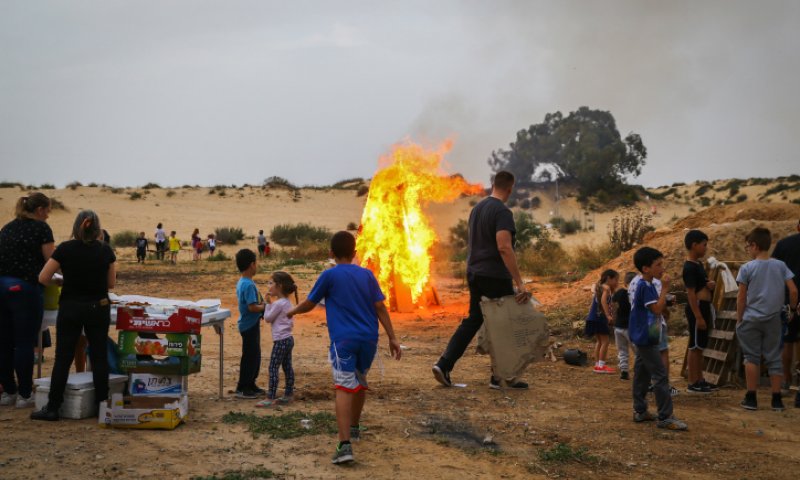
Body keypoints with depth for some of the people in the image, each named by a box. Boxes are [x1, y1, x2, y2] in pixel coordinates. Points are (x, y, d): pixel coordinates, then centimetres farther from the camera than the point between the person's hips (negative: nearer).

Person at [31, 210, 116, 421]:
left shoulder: (65, 249, -8)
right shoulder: (105, 250, -3)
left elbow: (43, 278, -7)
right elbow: (111, 283, 2)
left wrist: (63, 281, 10)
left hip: (71, 308, -1)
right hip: (99, 307, 1)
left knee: (63, 358, 4)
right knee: (99, 356, 8)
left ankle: (52, 408, 8)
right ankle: (102, 404, 11)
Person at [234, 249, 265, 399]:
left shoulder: (241, 282, 10)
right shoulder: (249, 285, -22)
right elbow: (252, 307, -26)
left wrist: (262, 303, 6)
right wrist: (264, 307, -10)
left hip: (250, 324, 10)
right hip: (250, 325, -10)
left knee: (255, 355, 17)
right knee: (250, 357, -2)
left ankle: (250, 384, 26)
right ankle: (242, 388, 6)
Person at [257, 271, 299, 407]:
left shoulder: (278, 303, -17)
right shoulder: (287, 302, 12)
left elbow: (267, 318, -10)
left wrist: (268, 303, -2)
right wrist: (270, 304, 12)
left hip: (281, 341, -10)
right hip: (288, 339, 10)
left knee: (273, 368, -8)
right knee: (287, 367, 14)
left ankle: (270, 398, -8)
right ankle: (288, 394, 20)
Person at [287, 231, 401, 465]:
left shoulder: (330, 275, -1)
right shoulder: (367, 275, 9)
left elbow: (309, 304, 8)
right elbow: (380, 307, 6)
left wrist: (292, 312, 28)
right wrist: (392, 338, 9)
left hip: (344, 340, -5)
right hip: (369, 339, 5)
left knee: (344, 388, -11)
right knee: (360, 382, 23)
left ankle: (345, 444, -23)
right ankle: (354, 427, 42)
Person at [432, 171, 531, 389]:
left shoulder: (477, 208, 13)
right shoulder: (503, 212, -15)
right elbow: (504, 248, -26)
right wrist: (519, 283, -28)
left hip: (474, 274, 8)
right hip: (495, 277, -8)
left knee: (472, 320, 14)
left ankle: (444, 365, 4)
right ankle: (501, 377, 11)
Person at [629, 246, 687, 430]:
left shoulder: (645, 285, 12)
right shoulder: (645, 286, -17)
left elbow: (661, 309, 16)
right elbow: (657, 309, -24)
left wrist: (663, 289, 5)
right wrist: (665, 288, -18)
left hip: (642, 339, 10)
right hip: (646, 339, -10)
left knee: (642, 374, 14)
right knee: (660, 376, -9)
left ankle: (640, 411, 20)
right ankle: (665, 417, -7)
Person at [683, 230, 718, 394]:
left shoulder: (698, 264, 13)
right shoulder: (690, 267, -17)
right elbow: (691, 293, -20)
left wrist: (710, 285, 1)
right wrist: (698, 317, -23)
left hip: (704, 307, 10)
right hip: (697, 309, -10)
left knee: (700, 346, 14)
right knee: (695, 347, -4)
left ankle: (699, 380, 21)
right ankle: (692, 383, 1)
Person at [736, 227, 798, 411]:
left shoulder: (747, 268, -8)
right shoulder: (780, 265, 0)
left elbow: (741, 297, -4)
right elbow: (793, 291, -3)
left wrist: (739, 319, 6)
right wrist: (793, 307, 16)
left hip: (751, 319, -2)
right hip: (773, 319, 2)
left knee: (752, 357, 6)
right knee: (774, 357, 9)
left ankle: (751, 398, 8)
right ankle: (776, 399, 12)